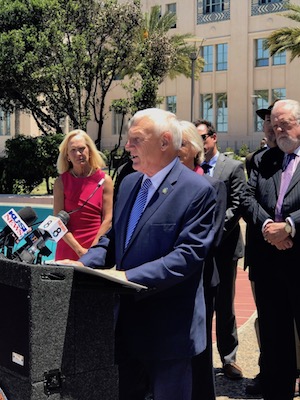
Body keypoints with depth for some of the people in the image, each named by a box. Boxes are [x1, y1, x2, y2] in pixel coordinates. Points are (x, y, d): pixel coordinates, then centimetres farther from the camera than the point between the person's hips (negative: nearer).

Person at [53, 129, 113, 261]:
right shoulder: (61, 182, 0)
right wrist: (79, 250, -15)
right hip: (68, 248, 0)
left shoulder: (104, 180, 0)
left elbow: (107, 220, -4)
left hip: (97, 247, 0)